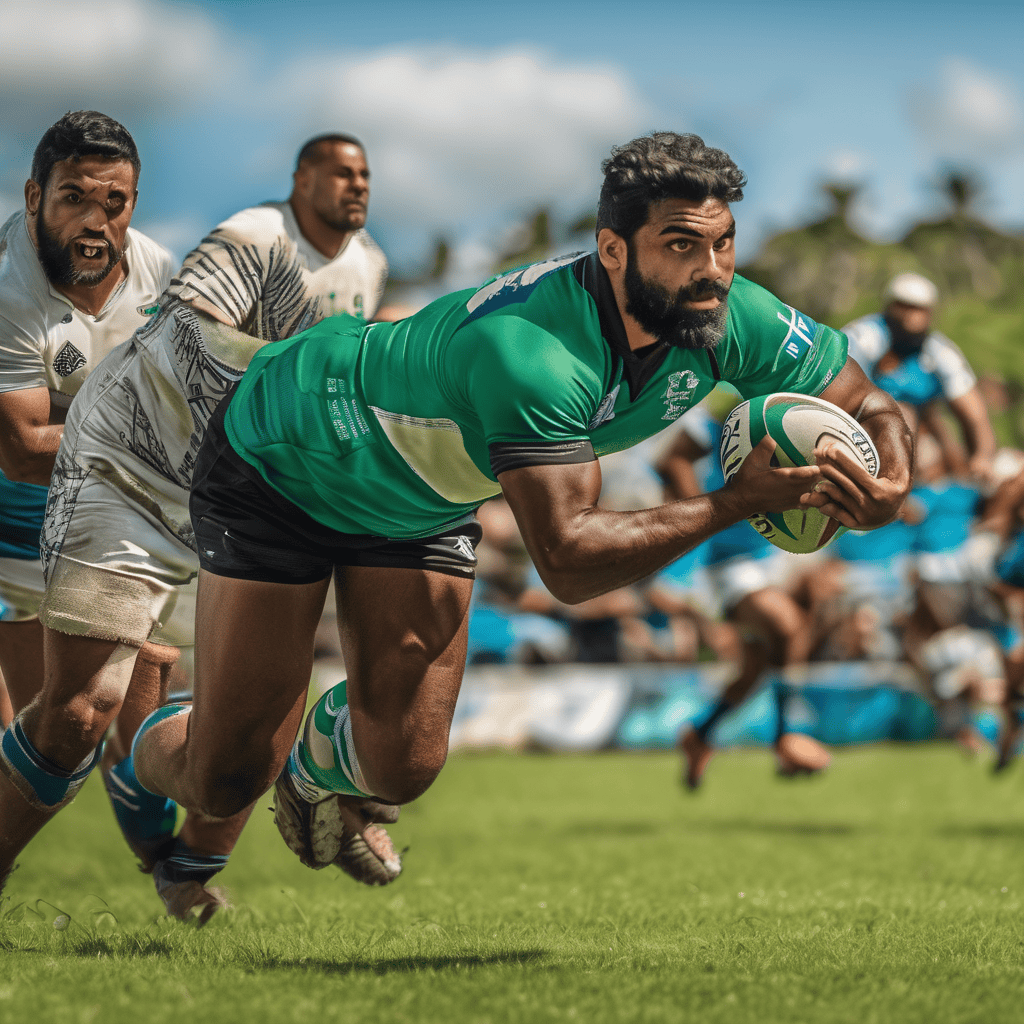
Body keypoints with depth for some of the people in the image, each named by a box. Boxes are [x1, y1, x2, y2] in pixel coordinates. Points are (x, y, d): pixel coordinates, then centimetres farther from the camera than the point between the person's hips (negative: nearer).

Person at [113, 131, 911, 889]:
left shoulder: (732, 319, -22)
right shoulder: (528, 351, -44)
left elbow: (868, 405, -10)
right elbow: (567, 561, -48)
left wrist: (887, 484, -33)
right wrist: (736, 503, -50)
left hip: (428, 502, 6)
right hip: (280, 461, -6)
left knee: (402, 768, 0)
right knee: (228, 781, -5)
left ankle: (319, 766, 38)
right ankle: (148, 752, 33)